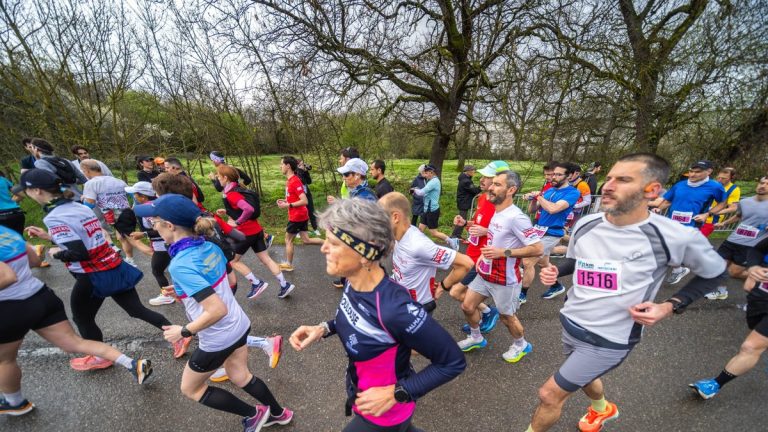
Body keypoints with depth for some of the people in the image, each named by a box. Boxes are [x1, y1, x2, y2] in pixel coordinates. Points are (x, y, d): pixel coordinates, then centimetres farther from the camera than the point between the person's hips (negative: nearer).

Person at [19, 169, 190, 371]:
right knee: (137, 309, 13)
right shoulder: (80, 207, 7)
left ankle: (101, 357, 37)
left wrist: (56, 253, -4)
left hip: (94, 276, -7)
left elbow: (79, 253, -22)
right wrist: (48, 236, 17)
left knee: (82, 318, 19)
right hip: (115, 267, 7)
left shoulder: (53, 217, -17)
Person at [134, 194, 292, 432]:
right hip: (240, 325, 7)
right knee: (239, 376, 29)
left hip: (218, 339, -7)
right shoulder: (210, 247, -6)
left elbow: (217, 310, -31)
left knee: (190, 388, 23)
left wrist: (184, 332, -16)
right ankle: (279, 413, 46)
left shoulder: (180, 265, -28)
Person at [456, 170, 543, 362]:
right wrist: (483, 256, 7)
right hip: (485, 273, 8)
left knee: (506, 316, 15)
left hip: (505, 279, -7)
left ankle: (521, 345, 46)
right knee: (467, 306, 13)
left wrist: (503, 253, -27)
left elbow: (537, 248, -25)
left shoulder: (516, 217, -25)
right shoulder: (496, 212, 1)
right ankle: (476, 338, 39)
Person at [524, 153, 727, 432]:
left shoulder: (675, 237, -21)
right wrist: (555, 272, -9)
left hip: (609, 340, -5)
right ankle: (602, 409, 66)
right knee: (583, 377, 32)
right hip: (570, 323, 5)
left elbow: (714, 272, -1)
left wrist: (671, 306, -13)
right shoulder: (586, 224, -8)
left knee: (549, 396, 1)